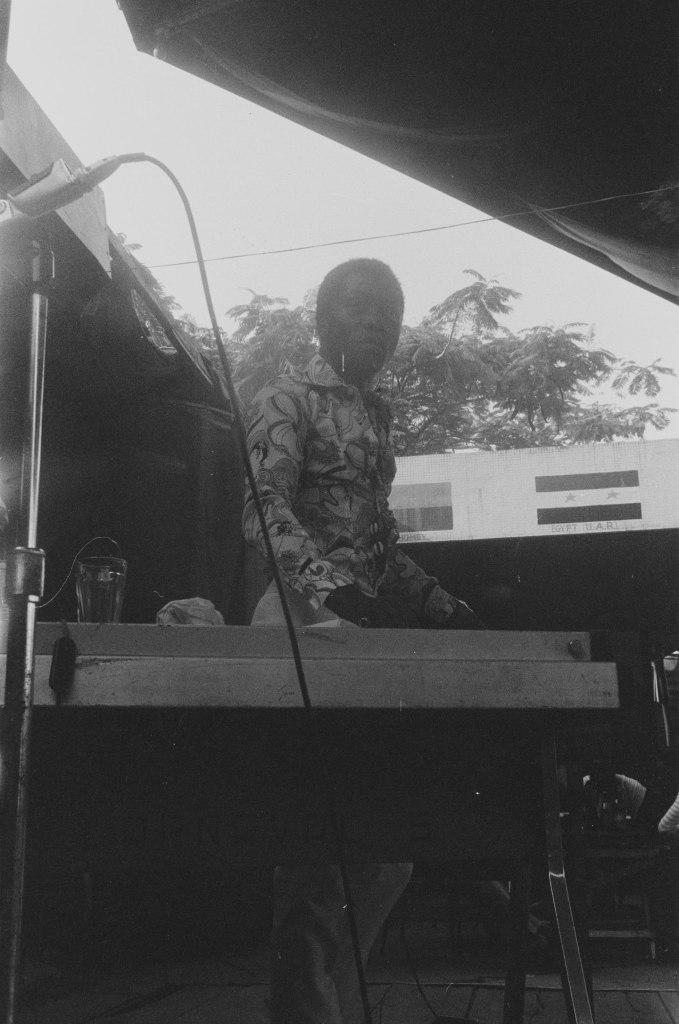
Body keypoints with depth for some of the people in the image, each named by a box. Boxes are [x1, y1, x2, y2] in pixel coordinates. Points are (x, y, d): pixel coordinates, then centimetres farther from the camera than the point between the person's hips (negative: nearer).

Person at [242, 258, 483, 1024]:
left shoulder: (376, 413, 20)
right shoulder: (286, 400, -3)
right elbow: (265, 514, -16)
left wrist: (439, 603, 17)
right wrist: (331, 586, -31)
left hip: (367, 624, 8)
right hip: (307, 622, -8)